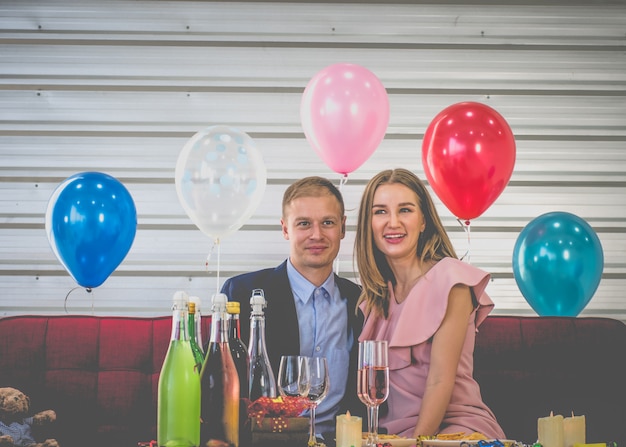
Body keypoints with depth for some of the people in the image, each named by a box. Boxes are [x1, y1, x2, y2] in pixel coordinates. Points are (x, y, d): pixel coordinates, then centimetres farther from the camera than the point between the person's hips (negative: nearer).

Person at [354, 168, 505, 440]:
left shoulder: (449, 279, -6)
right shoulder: (375, 293, 13)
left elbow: (440, 381, -11)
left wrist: (417, 440, -19)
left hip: (452, 426, -6)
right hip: (394, 431, 6)